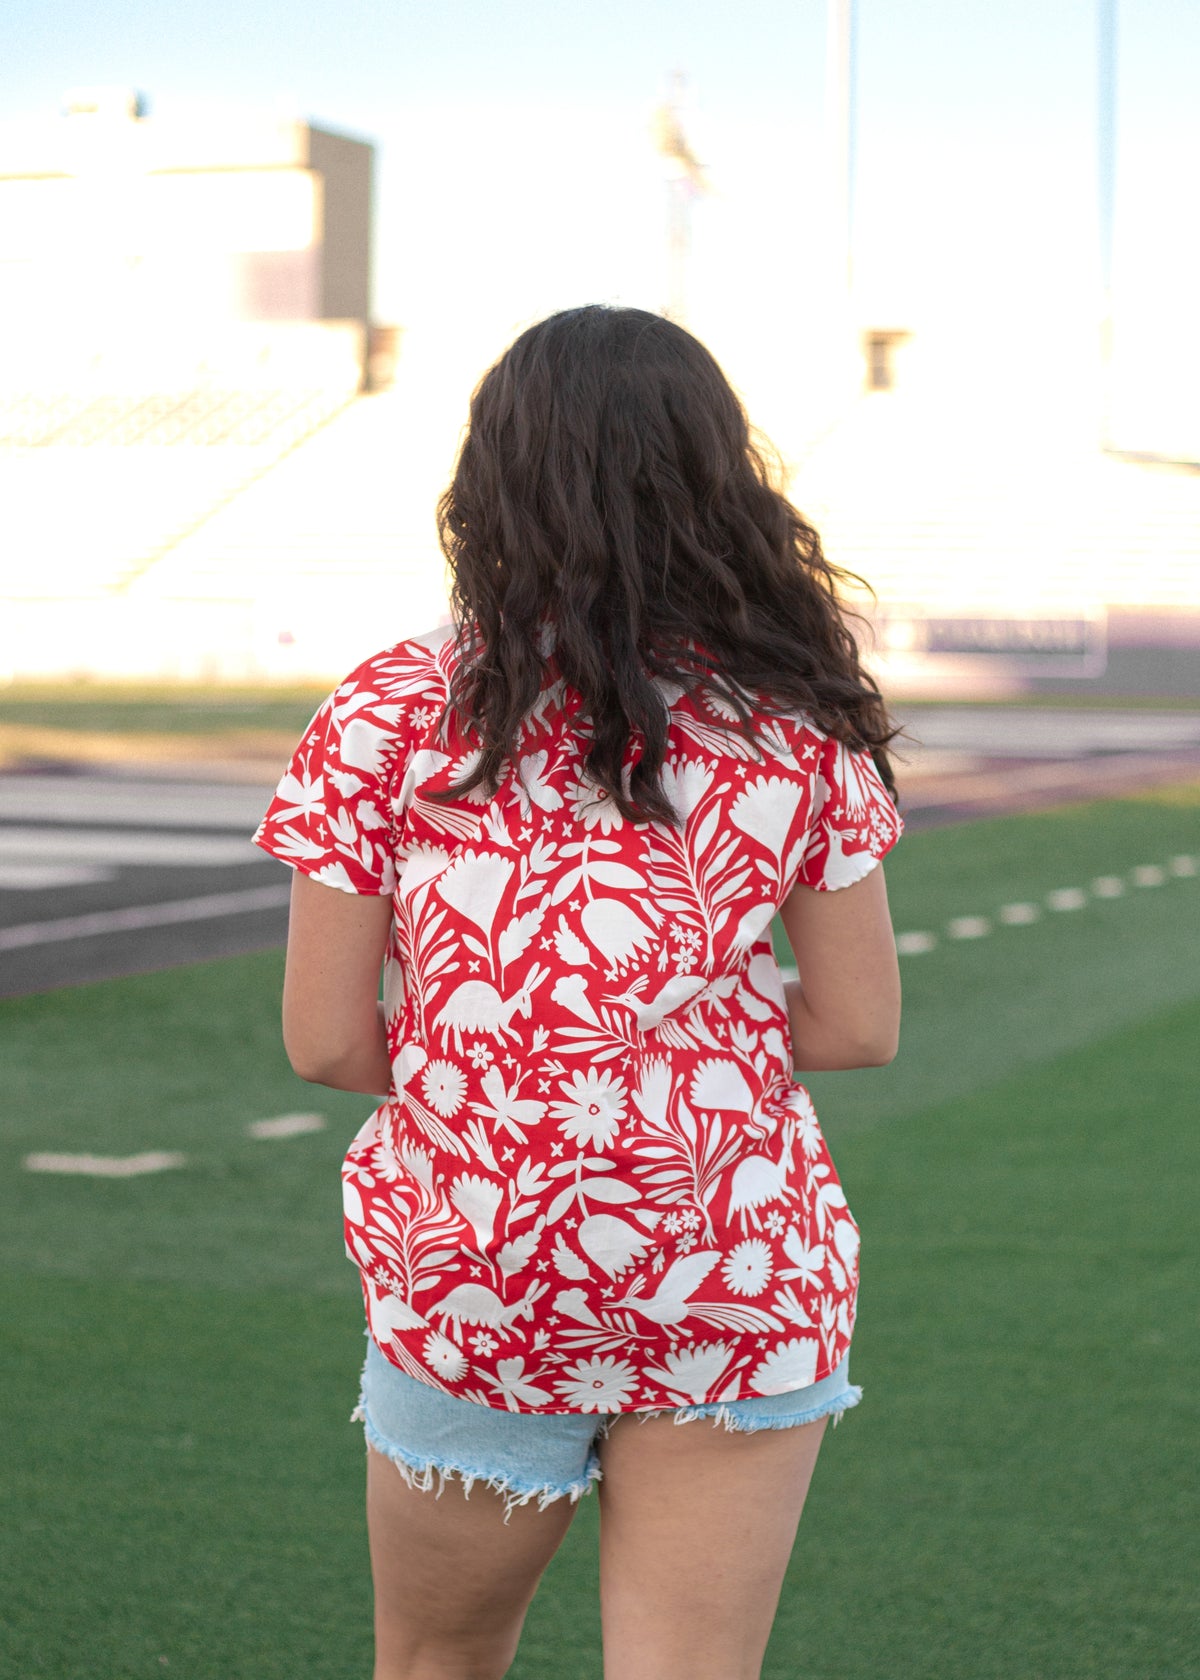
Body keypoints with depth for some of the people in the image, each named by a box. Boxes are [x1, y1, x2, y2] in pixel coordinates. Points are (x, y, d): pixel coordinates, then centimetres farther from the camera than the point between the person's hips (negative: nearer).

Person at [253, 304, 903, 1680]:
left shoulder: (391, 717, -5)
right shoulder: (796, 726, -2)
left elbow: (324, 1041, -6)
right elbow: (858, 1027, 1)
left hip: (470, 1273, 0)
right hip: (747, 1282, 1)